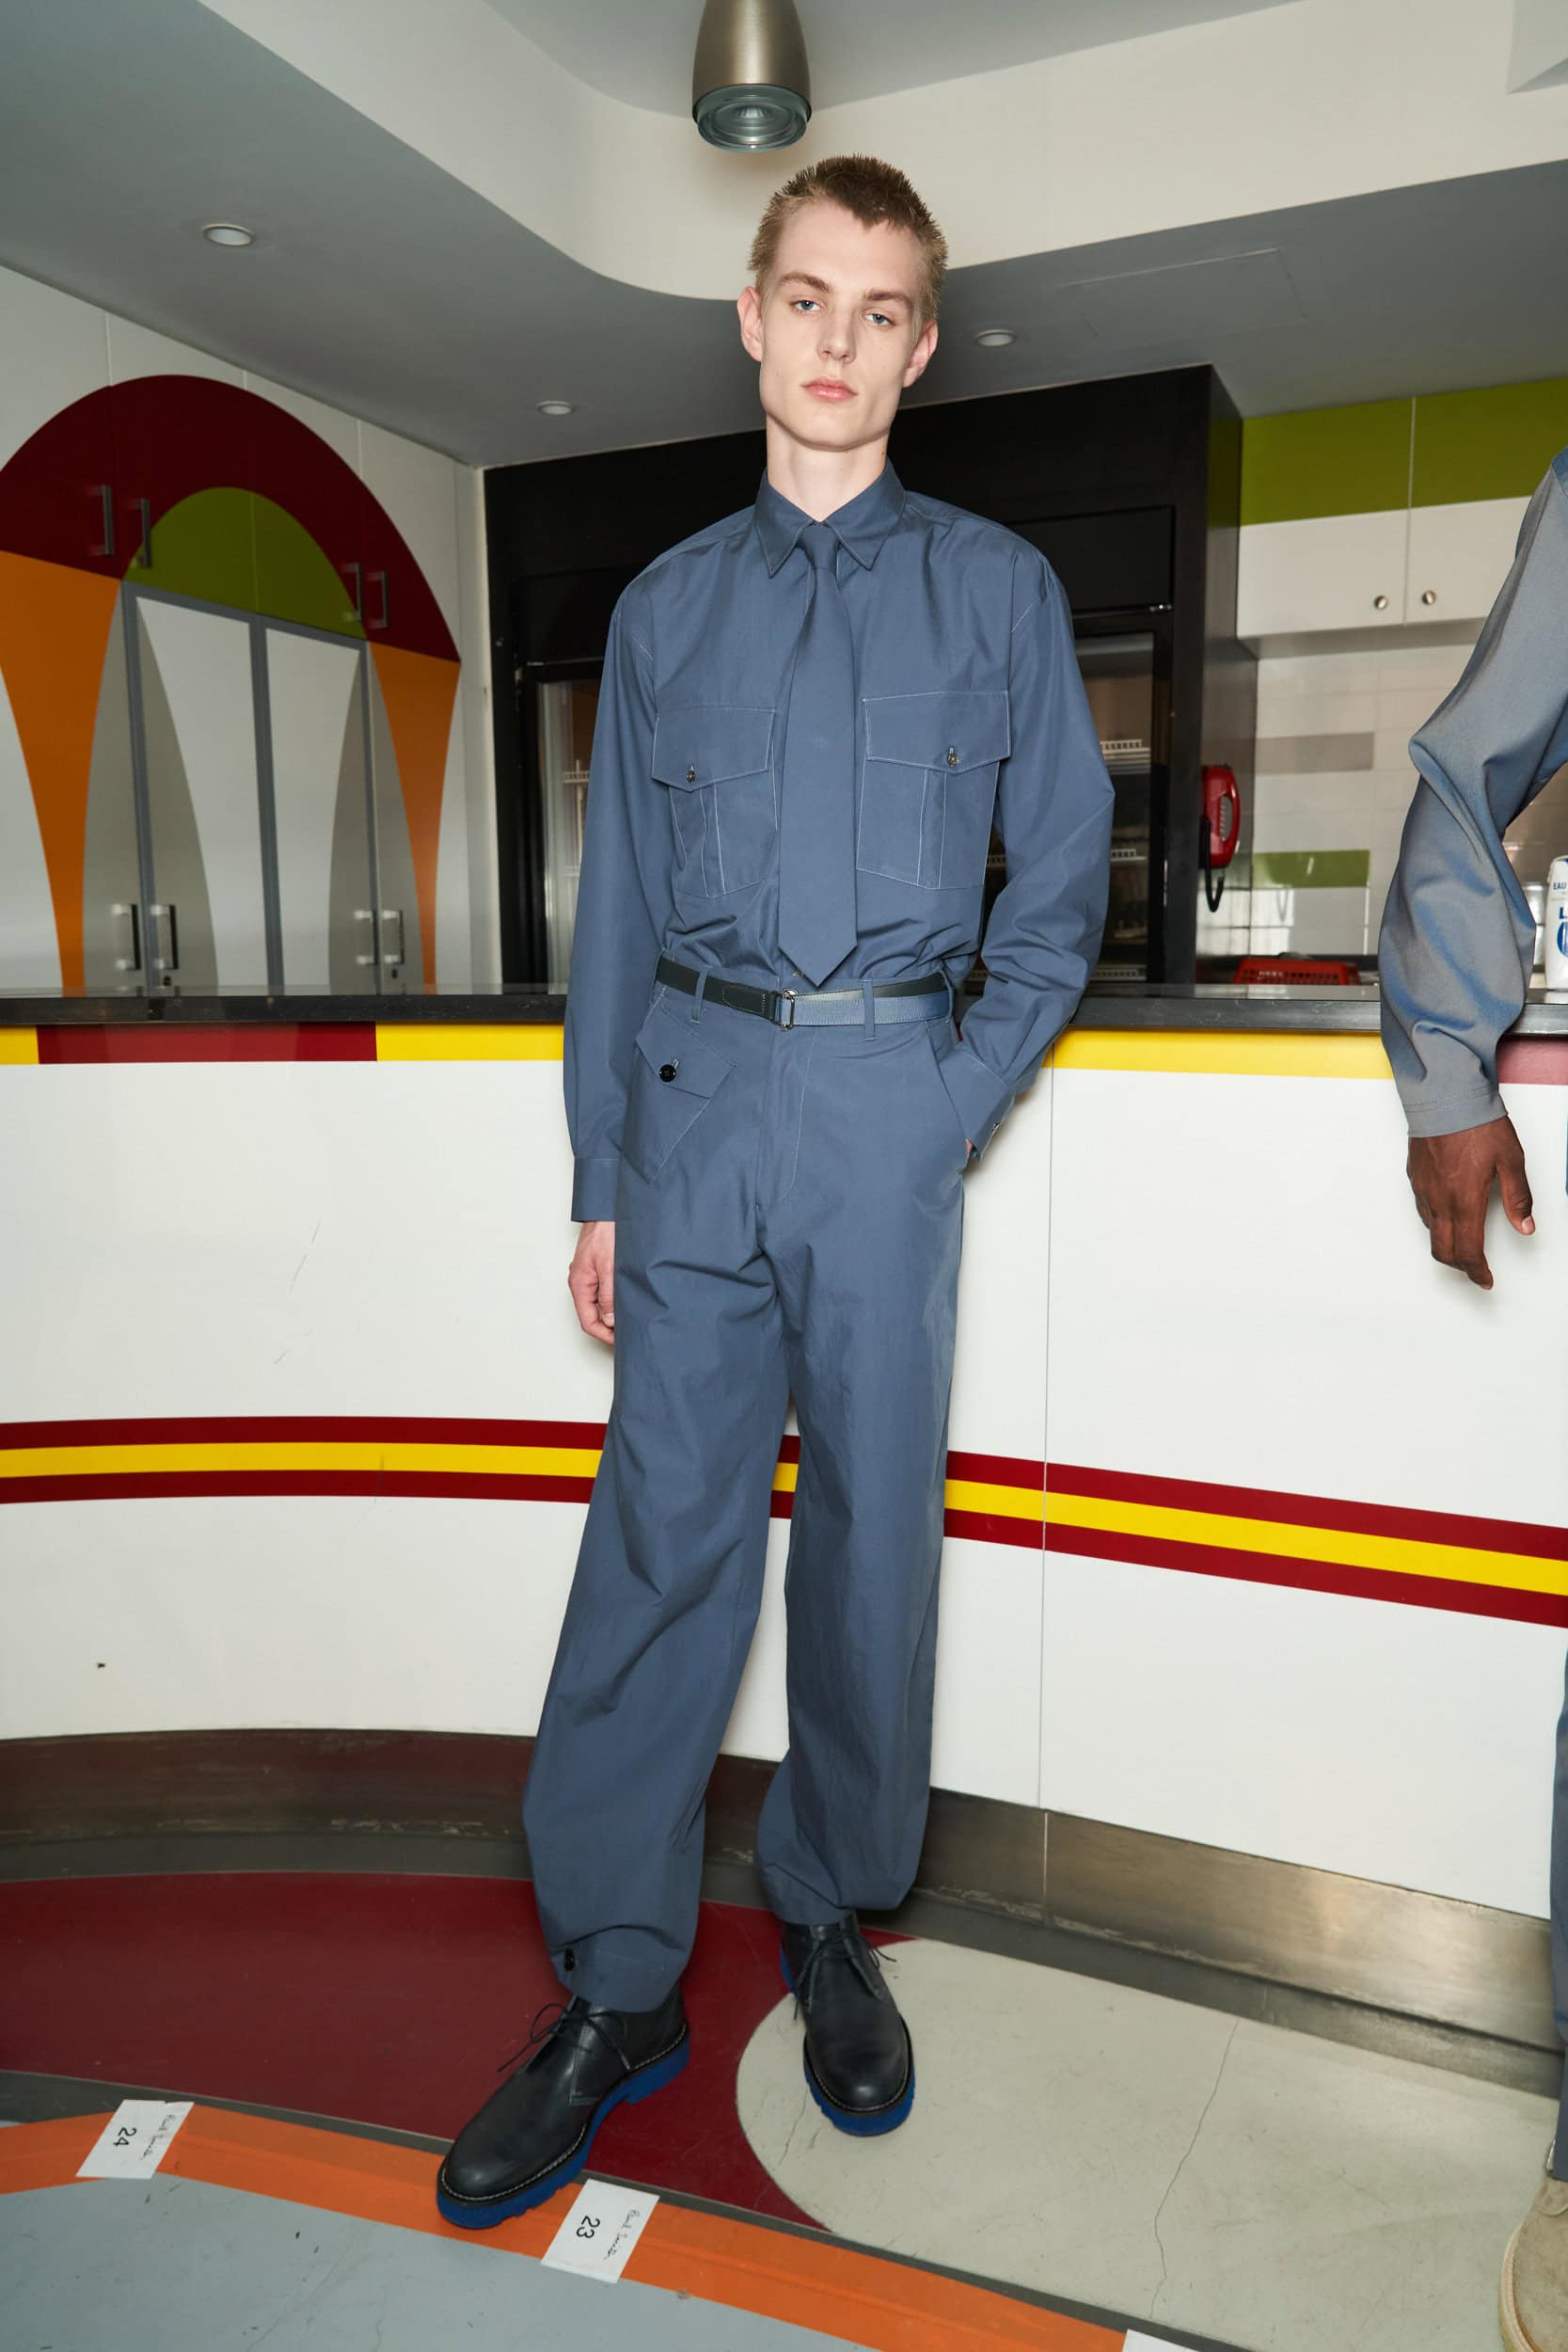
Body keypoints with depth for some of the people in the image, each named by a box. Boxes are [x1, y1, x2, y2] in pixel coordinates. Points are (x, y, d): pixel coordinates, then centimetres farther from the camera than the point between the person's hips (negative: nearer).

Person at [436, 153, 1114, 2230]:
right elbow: (618, 911, 11)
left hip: (893, 1097, -1)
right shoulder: (665, 610, 14)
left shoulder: (997, 587, 10)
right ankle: (616, 1986, 14)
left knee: (874, 1531, 6)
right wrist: (598, 1179, 7)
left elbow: (1062, 878, 8)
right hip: (696, 1094, 2)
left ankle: (833, 1922, 26)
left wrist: (964, 1096, -5)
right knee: (661, 1530, 0)